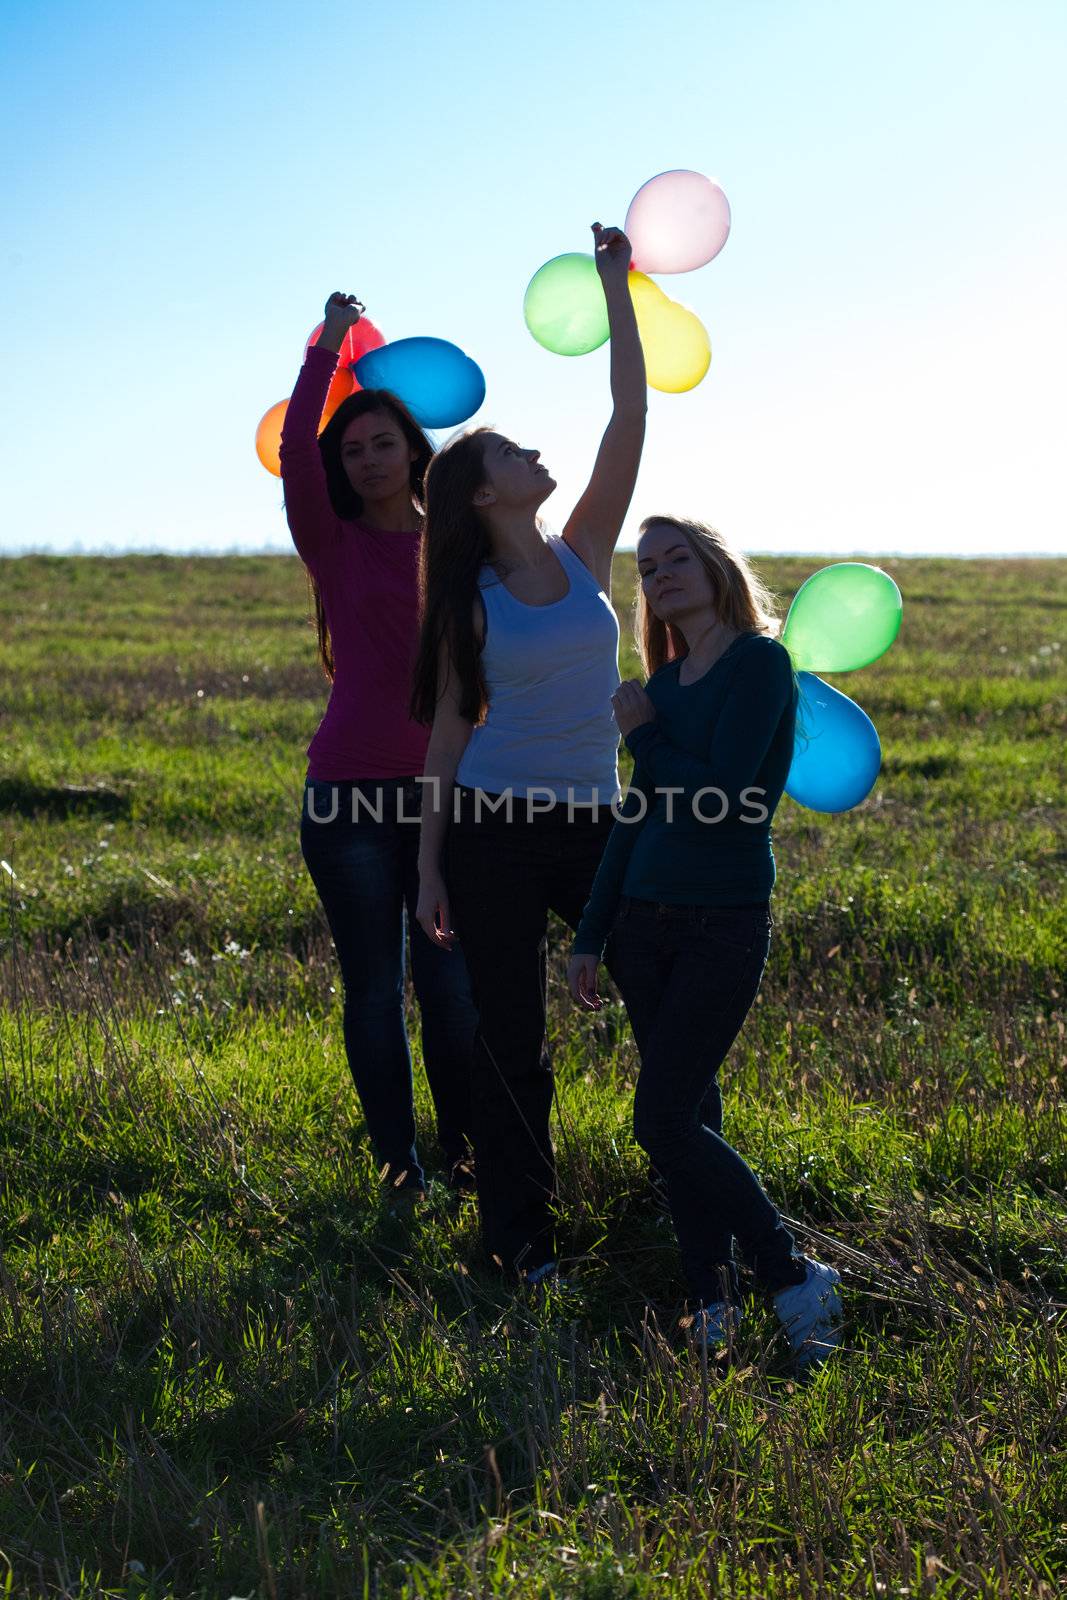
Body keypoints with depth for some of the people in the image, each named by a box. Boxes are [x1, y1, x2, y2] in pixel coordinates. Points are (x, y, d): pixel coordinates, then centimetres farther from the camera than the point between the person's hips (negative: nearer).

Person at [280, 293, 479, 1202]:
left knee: (452, 984, 0)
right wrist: (328, 346, -12)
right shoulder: (335, 544, 5)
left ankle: (466, 1153, 15)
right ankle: (398, 1162, 15)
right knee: (374, 988, 4)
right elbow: (295, 452, -12)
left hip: (443, 786, 1)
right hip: (349, 792, -1)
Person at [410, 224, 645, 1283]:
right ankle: (519, 1234, 17)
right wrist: (429, 868, -3)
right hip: (491, 830, -2)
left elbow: (629, 416, -2)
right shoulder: (471, 599, -1)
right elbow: (449, 726, 0)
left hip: (592, 825, 3)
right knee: (509, 1037, 4)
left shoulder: (585, 553, 4)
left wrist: (615, 284, -3)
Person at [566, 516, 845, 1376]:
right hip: (645, 922, 7)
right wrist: (589, 938, 14)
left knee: (664, 1122, -10)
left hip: (724, 925, -7)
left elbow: (717, 798, -19)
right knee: (689, 1116, 7)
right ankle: (714, 1307, 14)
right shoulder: (664, 682, 13)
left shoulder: (760, 661, -9)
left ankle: (798, 1281, 2)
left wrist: (642, 730, -6)